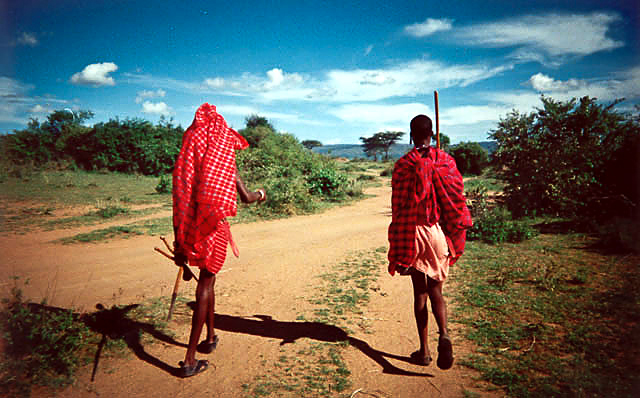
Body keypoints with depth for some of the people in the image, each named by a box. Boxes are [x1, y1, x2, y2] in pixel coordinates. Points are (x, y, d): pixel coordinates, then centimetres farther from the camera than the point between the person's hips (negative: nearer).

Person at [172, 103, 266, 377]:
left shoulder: (186, 162, 2)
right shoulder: (225, 163, -3)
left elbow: (179, 202, 0)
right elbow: (246, 197, 1)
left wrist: (179, 243, 5)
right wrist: (261, 194, 25)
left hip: (190, 231, 3)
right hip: (215, 229, -3)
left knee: (207, 283, 22)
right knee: (205, 287, 1)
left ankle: (210, 337, 38)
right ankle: (190, 360, 2)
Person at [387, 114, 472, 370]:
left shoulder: (403, 165, -7)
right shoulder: (446, 161, 0)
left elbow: (398, 208, -6)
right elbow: (457, 201, 2)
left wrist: (398, 251, 1)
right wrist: (454, 238, 14)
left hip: (413, 234, -2)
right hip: (439, 234, 2)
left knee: (420, 292, 8)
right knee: (436, 290, 15)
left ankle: (424, 351, 16)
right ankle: (444, 335, -9)